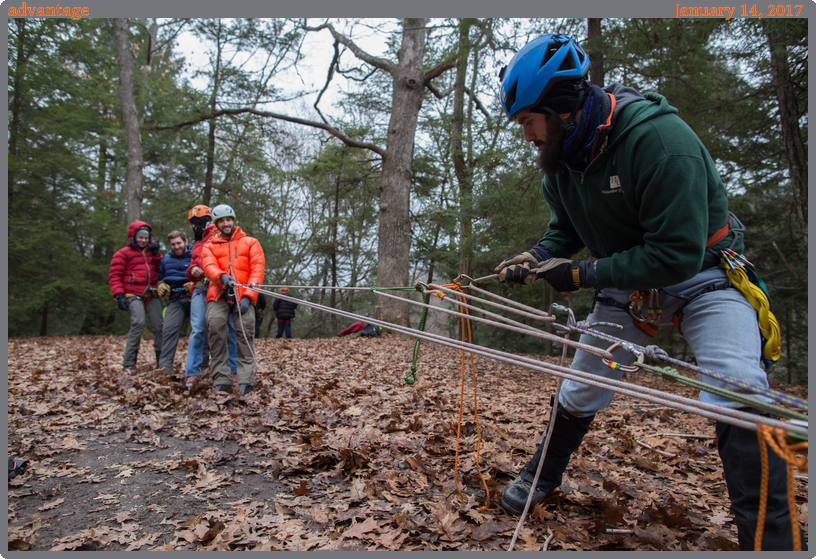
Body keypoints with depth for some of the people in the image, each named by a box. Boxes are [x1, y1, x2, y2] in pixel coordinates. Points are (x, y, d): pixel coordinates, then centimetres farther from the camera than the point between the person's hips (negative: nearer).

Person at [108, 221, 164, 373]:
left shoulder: (151, 251, 21)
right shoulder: (123, 253, 5)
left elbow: (160, 270, 15)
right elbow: (114, 276, 1)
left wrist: (156, 255, 5)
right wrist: (119, 295, -10)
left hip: (151, 295, 5)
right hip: (134, 295, -5)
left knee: (159, 325, -1)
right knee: (138, 323, -23)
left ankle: (161, 361, 10)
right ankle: (128, 364, -15)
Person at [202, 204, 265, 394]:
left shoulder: (250, 243, 17)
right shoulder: (209, 246, 22)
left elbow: (257, 270, 6)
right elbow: (209, 267, 1)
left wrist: (248, 296, -8)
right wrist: (222, 277, -23)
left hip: (243, 294, -1)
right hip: (219, 293, 1)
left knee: (245, 328, -21)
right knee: (215, 324, -22)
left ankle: (246, 379, -20)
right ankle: (221, 380, -17)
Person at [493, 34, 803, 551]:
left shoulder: (659, 138, -30)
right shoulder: (561, 160, -6)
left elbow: (677, 253, -31)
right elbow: (565, 228, 10)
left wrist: (582, 274, -27)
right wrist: (537, 258, -12)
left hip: (701, 274, -5)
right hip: (627, 284, 6)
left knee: (738, 394, -26)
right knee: (579, 392, 11)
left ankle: (771, 539, -11)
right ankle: (544, 474, 34)